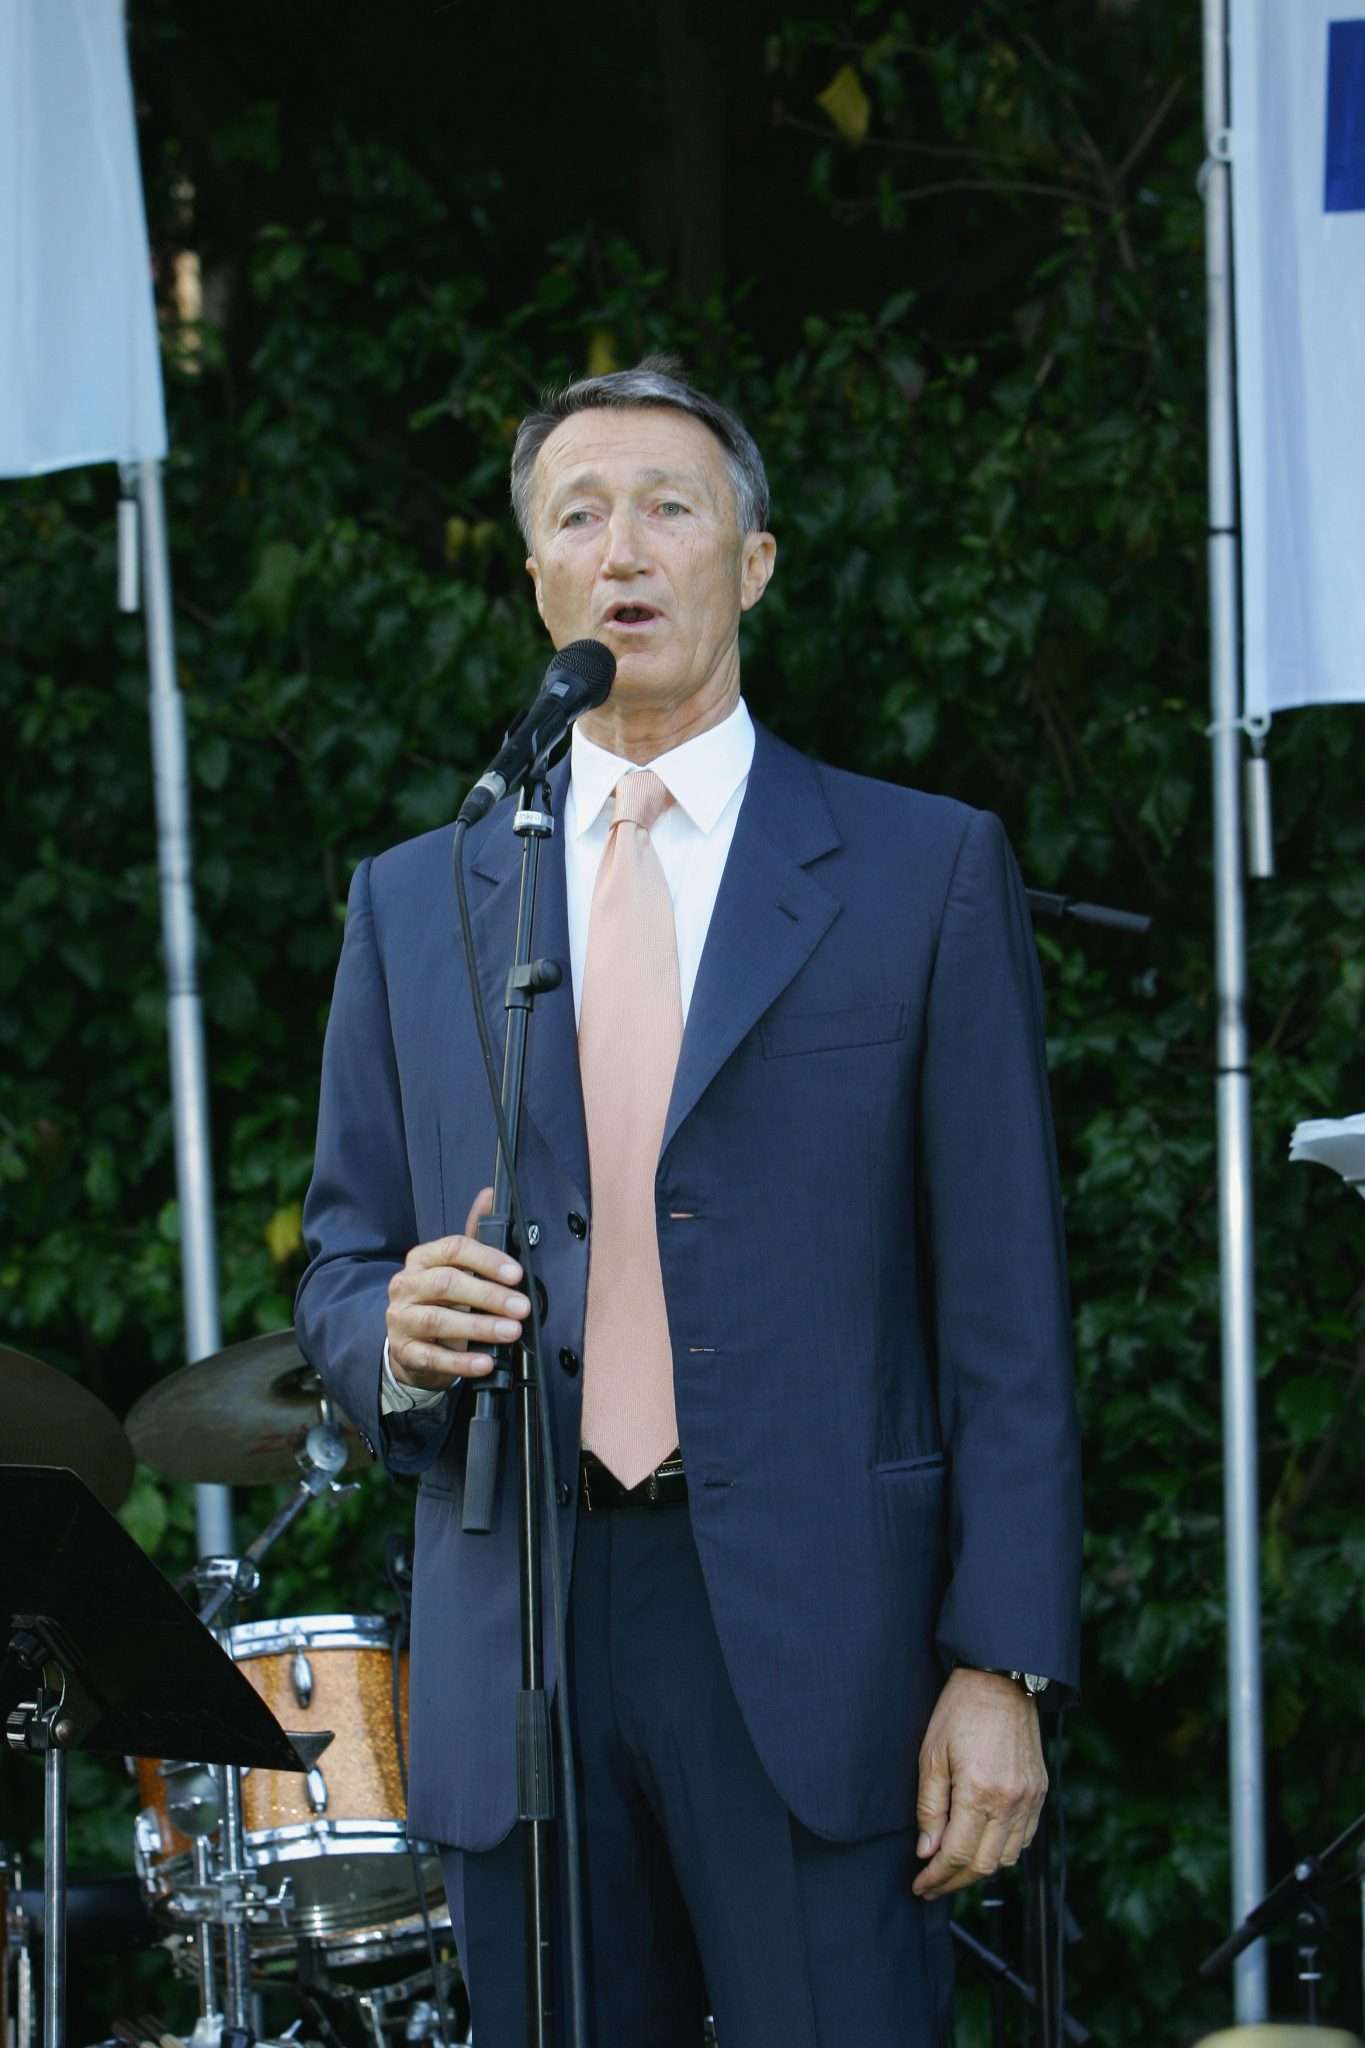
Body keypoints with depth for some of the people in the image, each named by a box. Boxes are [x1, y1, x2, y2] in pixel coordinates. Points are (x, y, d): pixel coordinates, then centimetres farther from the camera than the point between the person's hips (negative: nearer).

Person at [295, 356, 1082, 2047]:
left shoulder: (926, 873, 6)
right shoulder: (413, 904, 15)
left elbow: (1004, 1305, 1)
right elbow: (340, 1259, 17)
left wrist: (1000, 1668, -6)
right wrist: (393, 1330, -8)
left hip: (813, 1639, -3)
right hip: (515, 1639, 3)